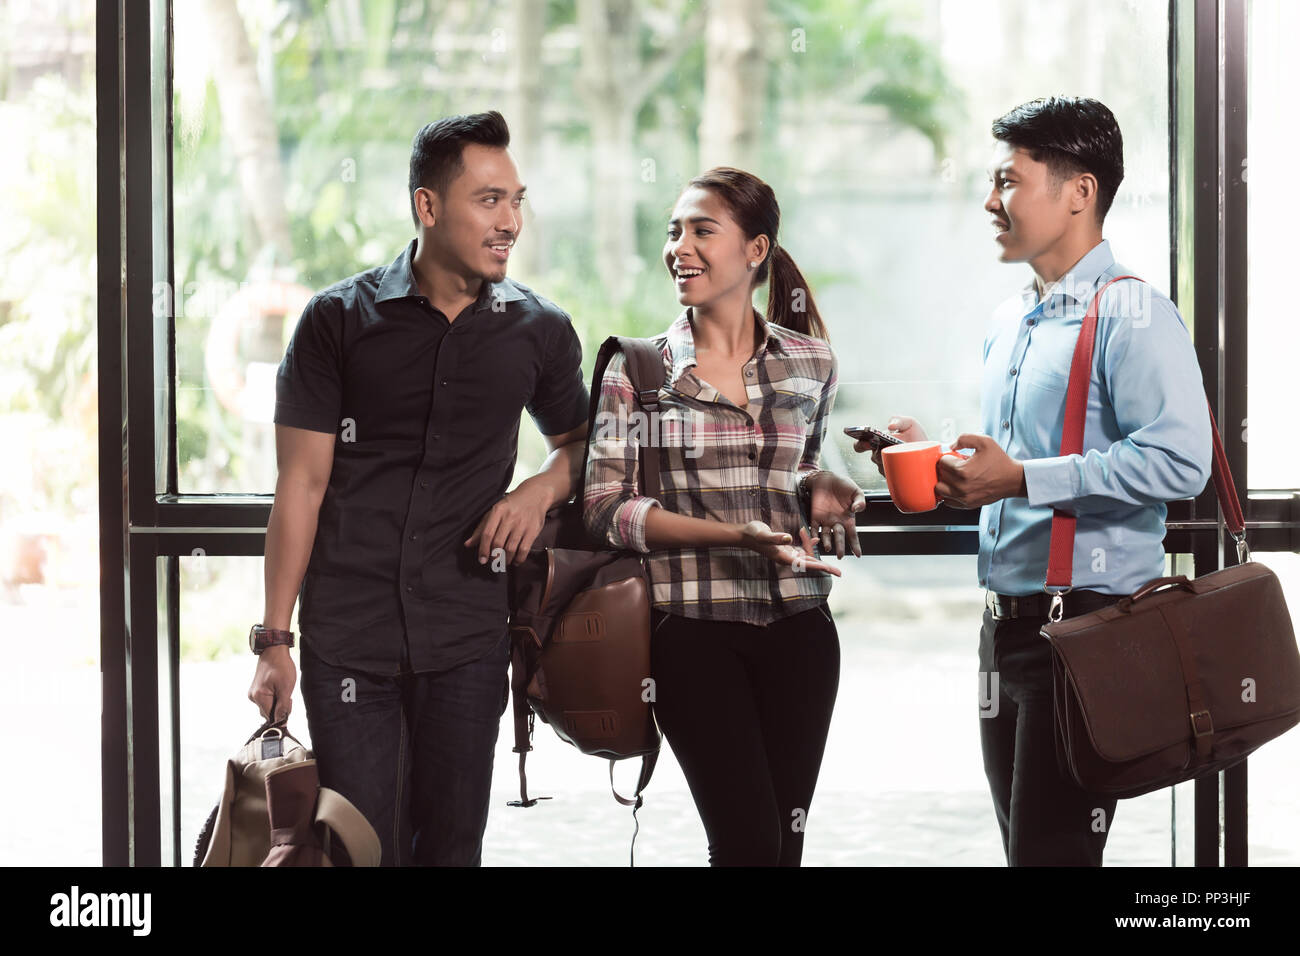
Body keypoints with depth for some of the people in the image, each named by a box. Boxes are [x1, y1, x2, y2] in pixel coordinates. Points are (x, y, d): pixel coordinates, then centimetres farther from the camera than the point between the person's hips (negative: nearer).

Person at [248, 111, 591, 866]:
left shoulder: (540, 332, 5)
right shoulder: (339, 320, -2)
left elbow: (579, 442, 22)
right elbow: (302, 484, -2)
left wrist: (540, 492, -2)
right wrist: (274, 640, -5)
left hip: (466, 638, 2)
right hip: (346, 636, -2)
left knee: (450, 845, 6)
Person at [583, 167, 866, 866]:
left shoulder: (809, 362, 8)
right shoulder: (639, 369, 0)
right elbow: (605, 508, -5)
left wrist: (816, 489, 0)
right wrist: (736, 535, -16)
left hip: (797, 626, 3)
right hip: (694, 630, -3)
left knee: (786, 838, 3)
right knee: (748, 841, -11)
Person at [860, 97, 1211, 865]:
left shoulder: (1131, 314, -11)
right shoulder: (1009, 324, 18)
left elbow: (1179, 460, -23)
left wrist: (1022, 479, -24)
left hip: (1090, 622, -9)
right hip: (1009, 622, 9)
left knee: (1053, 852, -10)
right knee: (1021, 842, 13)